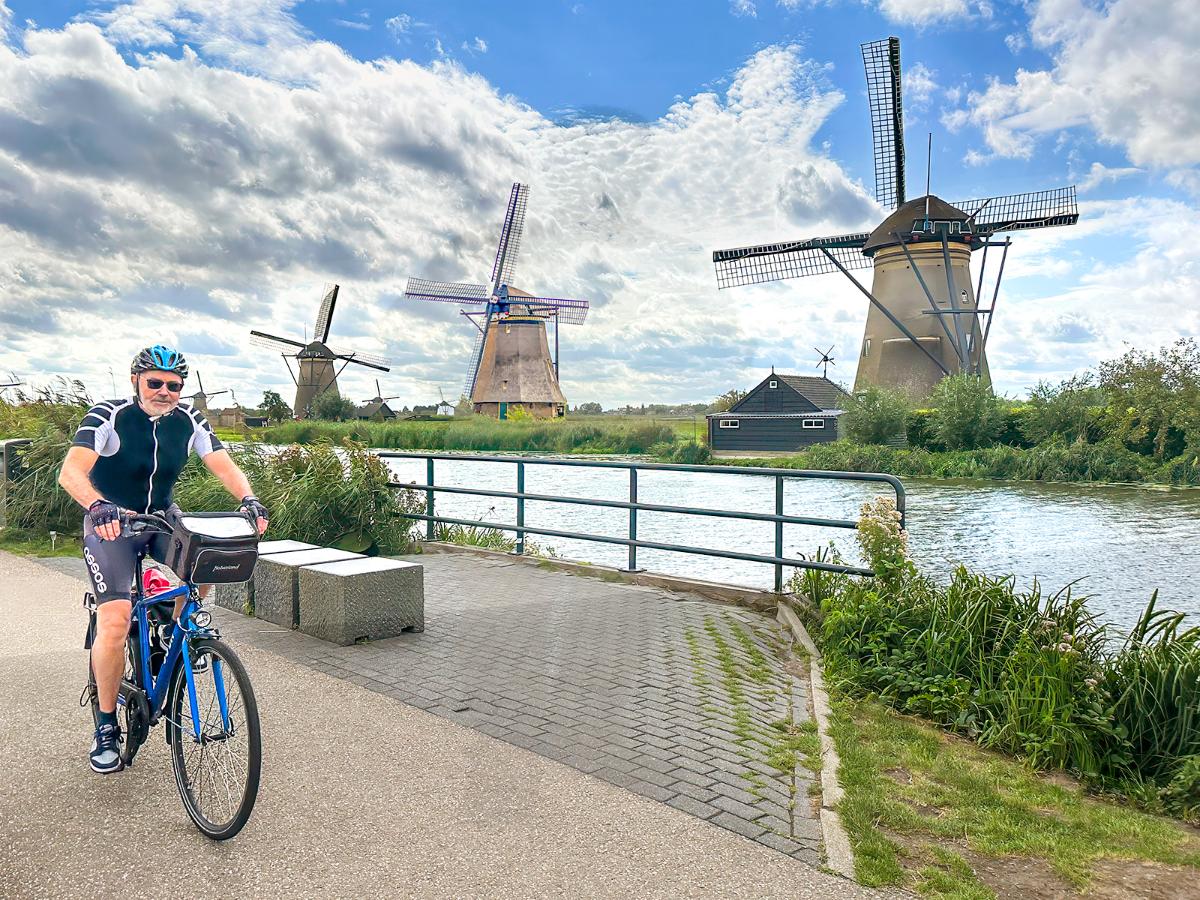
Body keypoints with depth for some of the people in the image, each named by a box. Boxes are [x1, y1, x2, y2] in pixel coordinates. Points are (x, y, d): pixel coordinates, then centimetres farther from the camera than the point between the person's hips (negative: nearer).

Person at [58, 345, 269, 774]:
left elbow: (224, 466, -13)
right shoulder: (108, 416, -18)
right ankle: (106, 726, 0)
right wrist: (98, 505, -51)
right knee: (115, 620, -18)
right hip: (111, 523, -3)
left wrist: (248, 499, -34)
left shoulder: (190, 422, -6)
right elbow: (71, 472, -31)